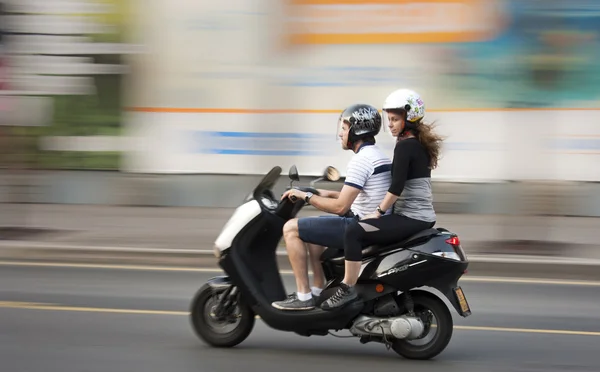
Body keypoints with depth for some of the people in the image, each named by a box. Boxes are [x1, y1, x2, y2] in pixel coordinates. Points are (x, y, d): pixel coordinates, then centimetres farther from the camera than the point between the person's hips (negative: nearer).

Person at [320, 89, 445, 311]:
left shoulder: (405, 146, -15)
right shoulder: (421, 145, 15)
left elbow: (397, 187, -22)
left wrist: (379, 212, -12)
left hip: (410, 218, -11)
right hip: (424, 217, 11)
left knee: (354, 232, -22)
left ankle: (348, 289, -18)